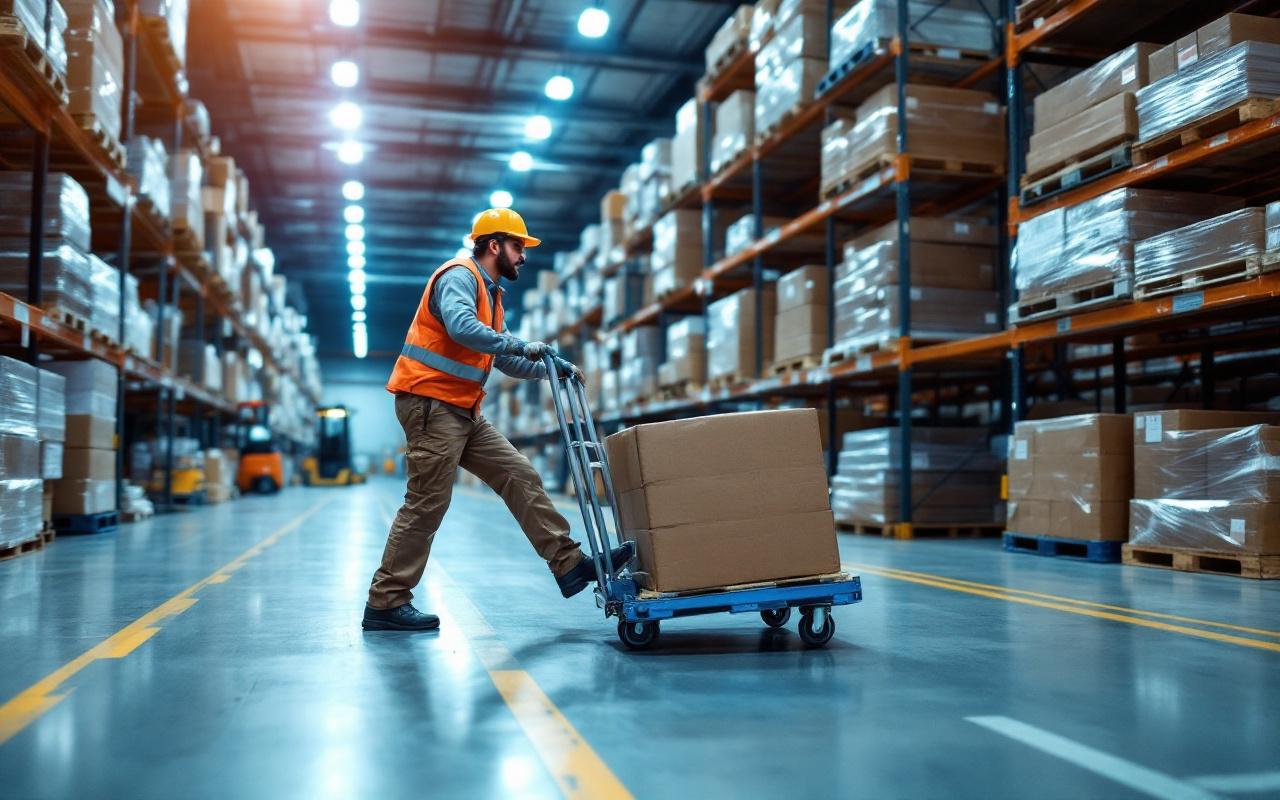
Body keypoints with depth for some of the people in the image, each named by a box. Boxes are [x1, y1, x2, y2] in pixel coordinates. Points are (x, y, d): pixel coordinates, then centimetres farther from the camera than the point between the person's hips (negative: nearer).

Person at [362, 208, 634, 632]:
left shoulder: (489, 291, 21)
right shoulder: (459, 276, -9)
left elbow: (502, 359, 24)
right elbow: (461, 327, -30)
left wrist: (550, 368, 13)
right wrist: (523, 346, -26)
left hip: (464, 412, 10)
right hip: (431, 405, -10)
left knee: (520, 477, 4)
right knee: (427, 504, -7)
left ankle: (569, 564, 5)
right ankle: (385, 602, 2)